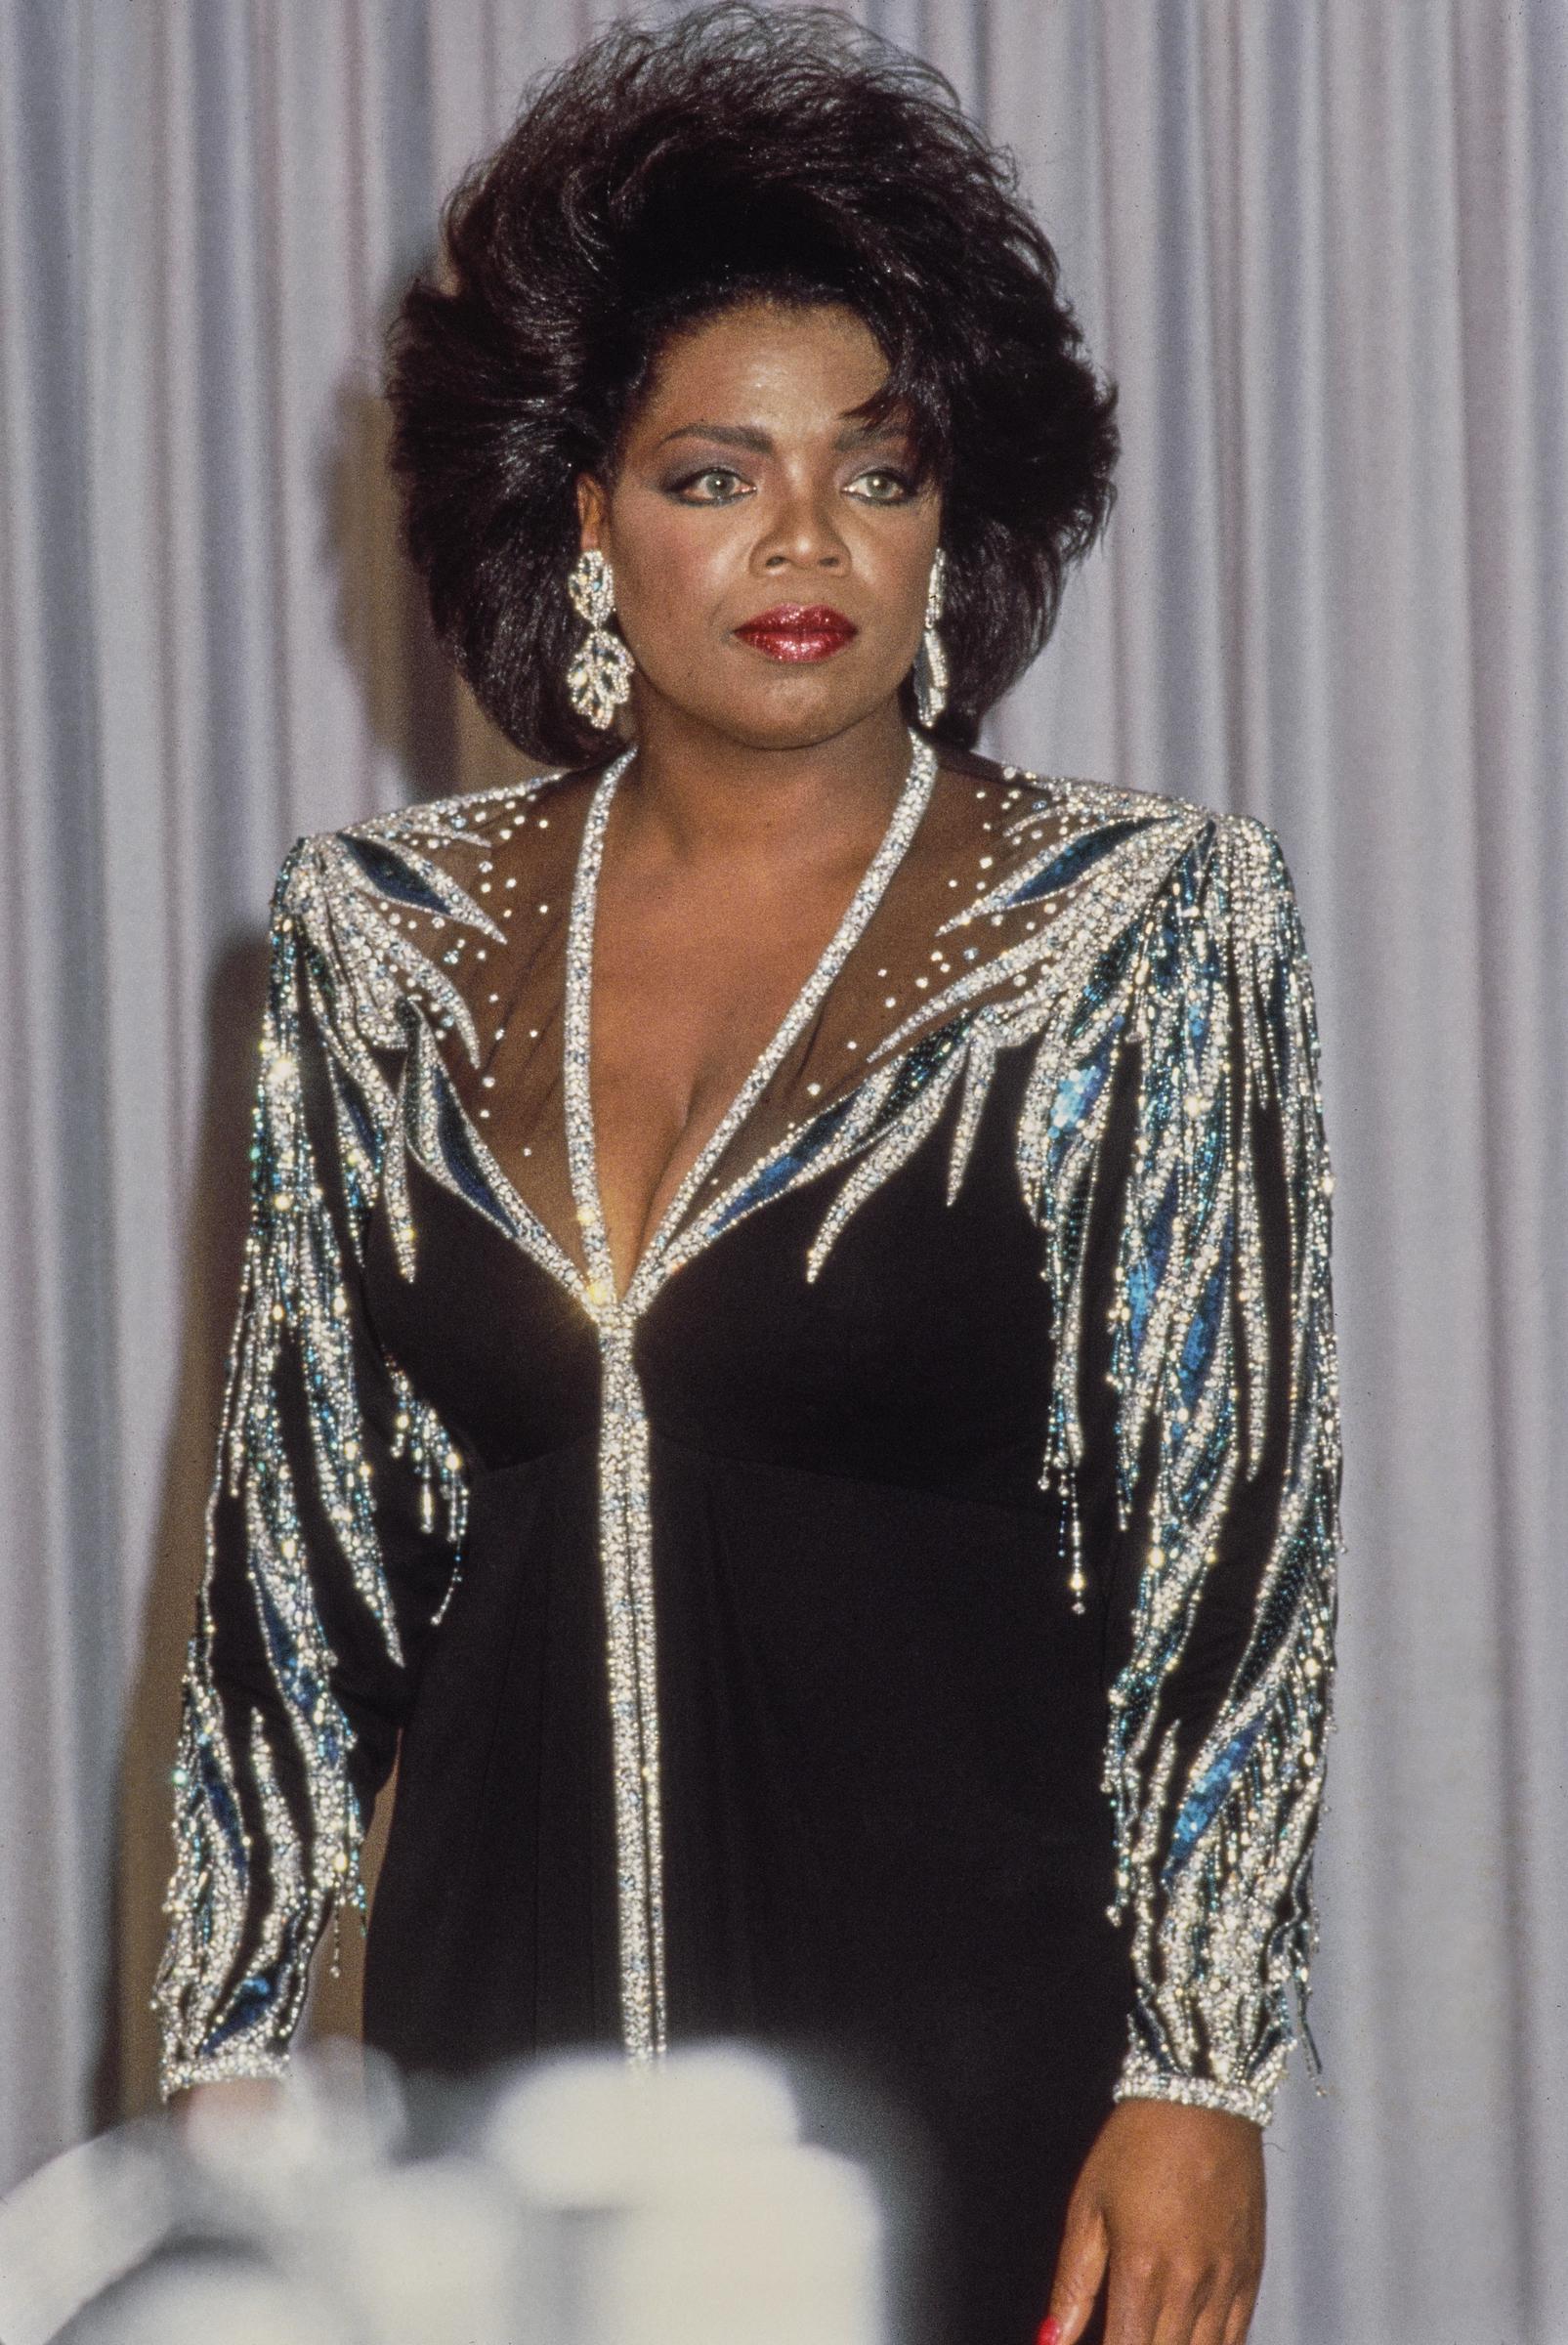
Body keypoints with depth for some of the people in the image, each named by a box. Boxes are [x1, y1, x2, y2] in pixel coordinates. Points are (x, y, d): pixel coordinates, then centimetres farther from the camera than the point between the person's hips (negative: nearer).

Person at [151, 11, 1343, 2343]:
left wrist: (1199, 2075, -10)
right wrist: (233, 2042, 6)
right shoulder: (389, 936, 5)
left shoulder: (1146, 924, -4)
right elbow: (299, 1520, 9)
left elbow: (1228, 1533, -5)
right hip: (501, 2009, 3)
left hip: (964, 2016, -3)